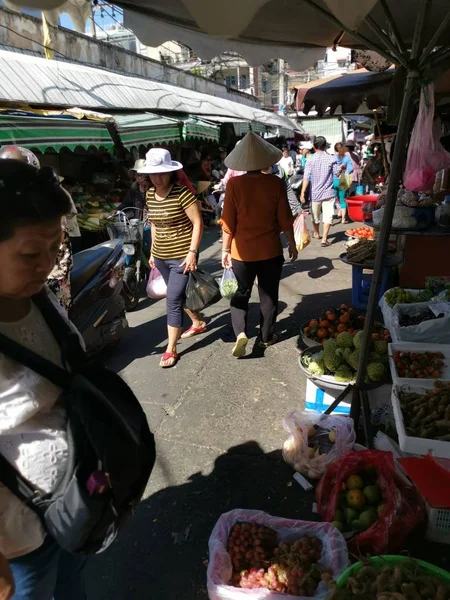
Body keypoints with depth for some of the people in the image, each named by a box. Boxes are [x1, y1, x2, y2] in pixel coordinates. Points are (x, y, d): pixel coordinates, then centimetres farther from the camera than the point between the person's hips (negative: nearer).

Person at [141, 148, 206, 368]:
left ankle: (171, 349, 6)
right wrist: (153, 251, 16)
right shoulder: (150, 194, 4)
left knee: (173, 301, -5)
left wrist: (192, 252, -20)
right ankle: (198, 323, 45)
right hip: (161, 257, 7)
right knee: (179, 295, 21)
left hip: (182, 256, -7)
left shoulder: (182, 193, -17)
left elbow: (198, 223, -15)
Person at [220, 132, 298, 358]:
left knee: (241, 294, 17)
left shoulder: (234, 184, -10)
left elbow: (228, 222, -7)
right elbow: (285, 219, -5)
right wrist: (292, 243, 9)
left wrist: (225, 249, 3)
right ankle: (266, 336, 25)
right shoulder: (276, 183, -9)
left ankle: (240, 332, 0)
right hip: (270, 249, 0)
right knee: (268, 295, 15)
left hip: (242, 250, 0)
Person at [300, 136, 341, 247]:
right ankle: (324, 239, -10)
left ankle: (316, 233, 39)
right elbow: (337, 173, 1)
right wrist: (341, 167, 22)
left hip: (315, 193, 1)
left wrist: (302, 193, -13)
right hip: (328, 192, -1)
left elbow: (306, 178, -13)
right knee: (328, 215, 0)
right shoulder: (331, 159, -6)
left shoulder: (310, 160, -6)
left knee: (315, 214, 18)